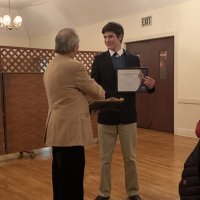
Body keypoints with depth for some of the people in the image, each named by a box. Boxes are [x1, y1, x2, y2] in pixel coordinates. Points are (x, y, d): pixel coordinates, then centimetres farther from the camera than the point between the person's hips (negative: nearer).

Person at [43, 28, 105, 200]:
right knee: (72, 179, 0)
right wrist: (104, 93, 19)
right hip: (70, 130, -9)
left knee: (61, 177, 19)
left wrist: (89, 105, 25)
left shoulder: (50, 66, 12)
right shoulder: (75, 66, -16)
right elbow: (95, 92, -3)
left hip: (57, 129, 9)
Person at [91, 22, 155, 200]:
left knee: (130, 157, 12)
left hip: (127, 115, 1)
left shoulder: (133, 60, 4)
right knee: (105, 158, 11)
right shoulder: (99, 59, 2)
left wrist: (150, 86, -19)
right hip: (106, 115, 0)